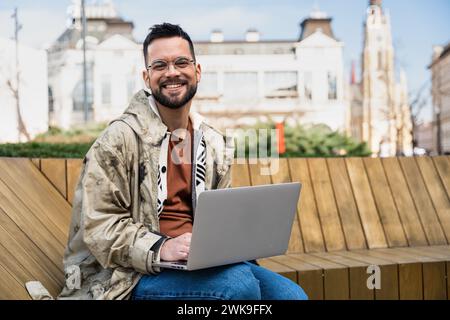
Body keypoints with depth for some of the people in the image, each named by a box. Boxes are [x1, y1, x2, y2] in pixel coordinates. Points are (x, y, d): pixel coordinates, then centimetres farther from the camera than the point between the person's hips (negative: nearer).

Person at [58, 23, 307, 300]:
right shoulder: (120, 138, -7)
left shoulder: (216, 144, 12)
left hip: (200, 264, 6)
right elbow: (99, 225, -12)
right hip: (133, 275, -6)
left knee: (291, 294, -12)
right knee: (239, 283, -30)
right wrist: (160, 249, -26)